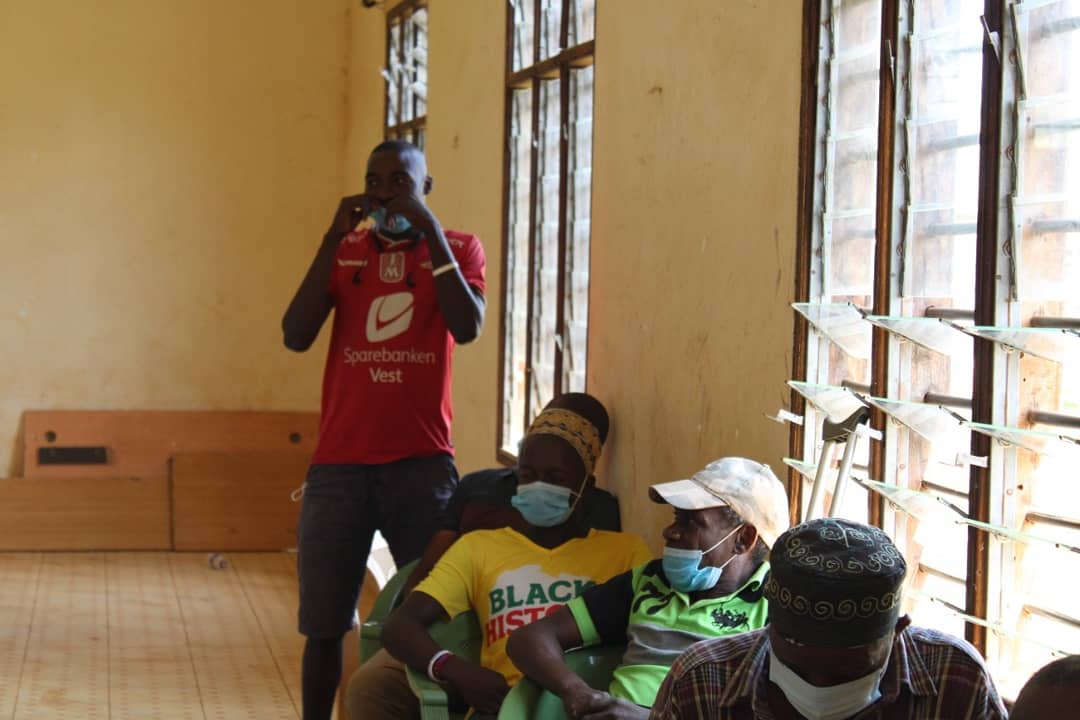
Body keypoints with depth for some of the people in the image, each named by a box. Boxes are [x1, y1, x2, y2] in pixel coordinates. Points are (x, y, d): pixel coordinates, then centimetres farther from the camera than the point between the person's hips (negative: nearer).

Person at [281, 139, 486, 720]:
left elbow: (467, 328, -13)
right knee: (323, 623, 3)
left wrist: (430, 233, -13)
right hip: (338, 463, 2)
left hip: (423, 462, -1)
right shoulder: (342, 251, 10)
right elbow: (295, 337, -4)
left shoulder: (459, 248, 6)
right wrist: (335, 239, -8)